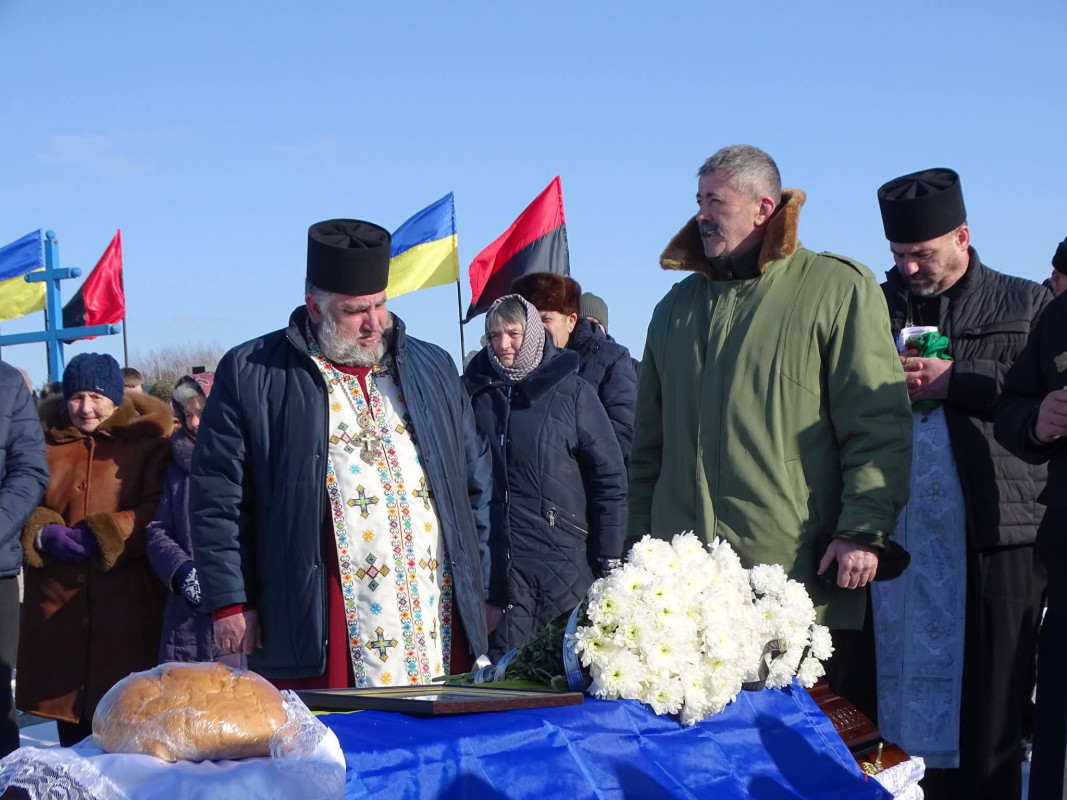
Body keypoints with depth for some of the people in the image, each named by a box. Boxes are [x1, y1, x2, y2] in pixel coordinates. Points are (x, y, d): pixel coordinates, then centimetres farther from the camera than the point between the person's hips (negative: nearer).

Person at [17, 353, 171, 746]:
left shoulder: (147, 444, 5)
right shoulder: (44, 444, 15)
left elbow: (158, 514, -6)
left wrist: (100, 534, -17)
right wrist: (44, 533, -10)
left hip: (126, 608, -3)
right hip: (56, 606, 3)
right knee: (72, 741, 8)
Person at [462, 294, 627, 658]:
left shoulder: (571, 391, 0)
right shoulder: (474, 392, 8)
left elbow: (609, 478, 2)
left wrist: (609, 560, -1)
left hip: (562, 561, -2)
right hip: (493, 559, 2)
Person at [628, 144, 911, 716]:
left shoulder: (838, 289, 1)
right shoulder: (677, 307, 19)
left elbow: (878, 423, -5)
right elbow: (649, 440, 23)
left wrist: (863, 531, -13)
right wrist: (641, 536, 17)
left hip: (802, 579, -5)